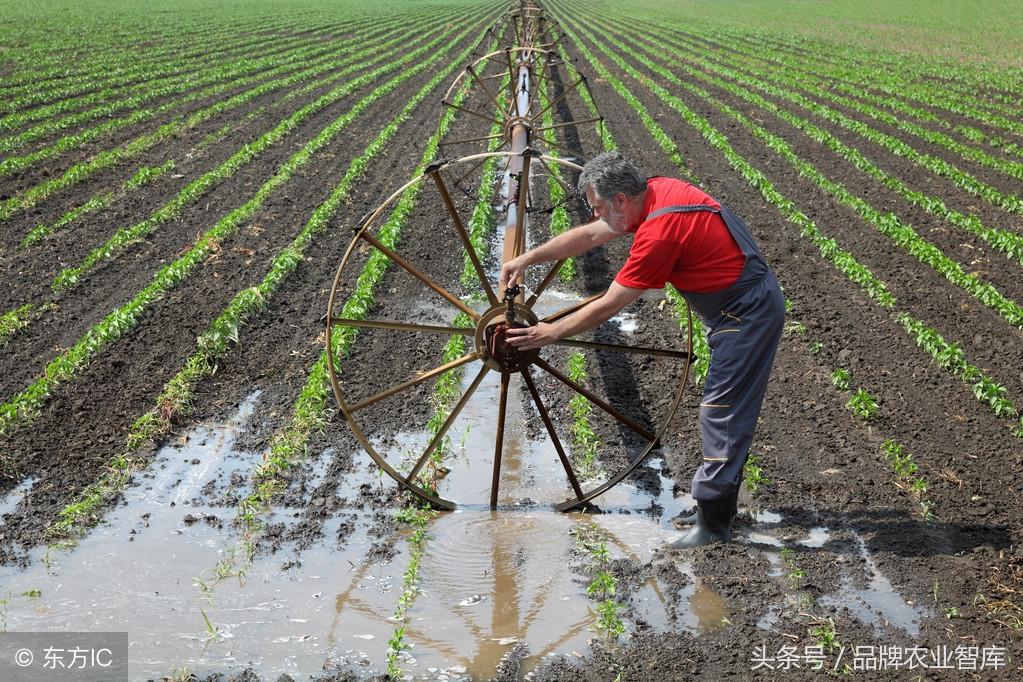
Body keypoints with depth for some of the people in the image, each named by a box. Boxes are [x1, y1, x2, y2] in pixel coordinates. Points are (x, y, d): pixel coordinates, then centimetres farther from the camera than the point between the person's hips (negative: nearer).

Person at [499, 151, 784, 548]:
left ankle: (713, 523, 1)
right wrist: (527, 259, 13)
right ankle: (722, 503, 30)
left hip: (748, 314, -10)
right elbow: (589, 235, 12)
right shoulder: (655, 191, 1)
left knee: (722, 412, -6)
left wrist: (551, 333, -9)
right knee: (728, 410, 18)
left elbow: (608, 306, -20)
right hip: (745, 306, 10)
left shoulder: (659, 232, -27)